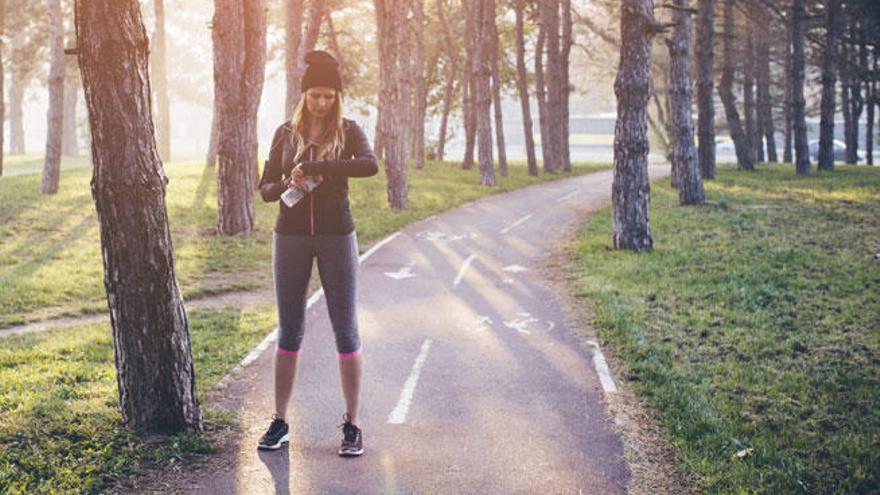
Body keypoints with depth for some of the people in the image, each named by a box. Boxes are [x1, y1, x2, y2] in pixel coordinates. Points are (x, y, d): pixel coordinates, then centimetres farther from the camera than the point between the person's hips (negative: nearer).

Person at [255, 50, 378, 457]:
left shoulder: (347, 131, -1)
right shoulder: (286, 133, 7)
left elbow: (370, 165, -22)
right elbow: (265, 189, 7)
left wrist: (313, 168, -27)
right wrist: (288, 184, -16)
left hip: (336, 236, -2)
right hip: (291, 238, 2)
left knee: (345, 329, 0)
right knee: (289, 332, 6)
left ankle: (351, 425, 6)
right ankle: (279, 422, 13)